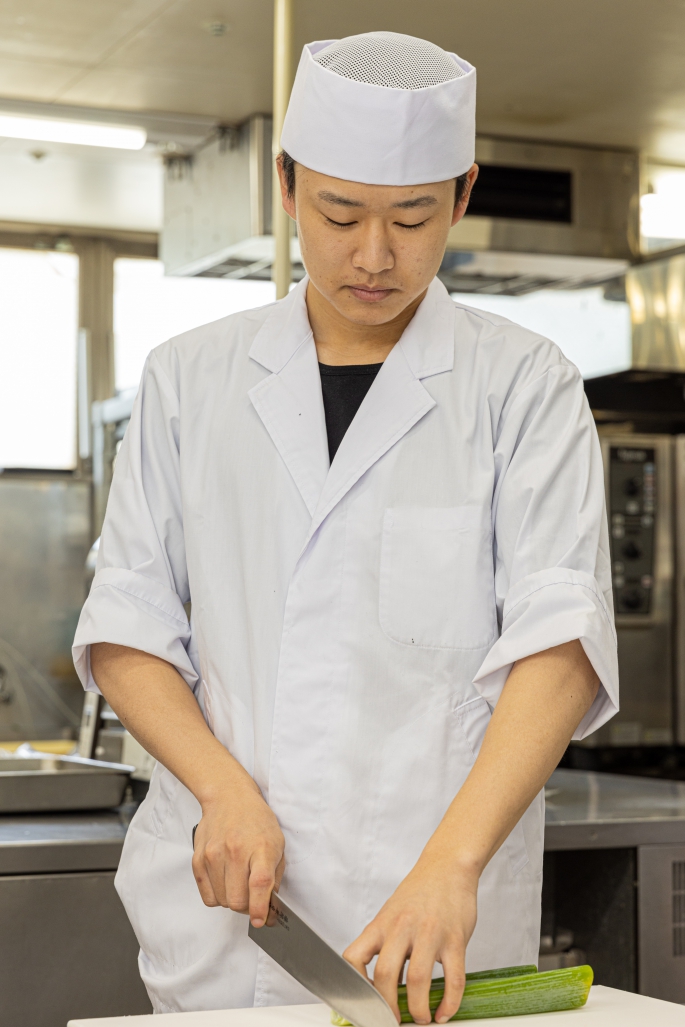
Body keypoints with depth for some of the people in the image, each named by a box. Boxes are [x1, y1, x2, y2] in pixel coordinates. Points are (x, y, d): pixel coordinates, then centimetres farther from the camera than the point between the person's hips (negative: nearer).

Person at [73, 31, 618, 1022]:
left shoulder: (525, 388, -1)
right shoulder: (192, 378, 7)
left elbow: (560, 643, -11)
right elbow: (127, 626, 5)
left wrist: (452, 866, -25)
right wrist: (227, 791, -12)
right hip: (213, 911, 2)